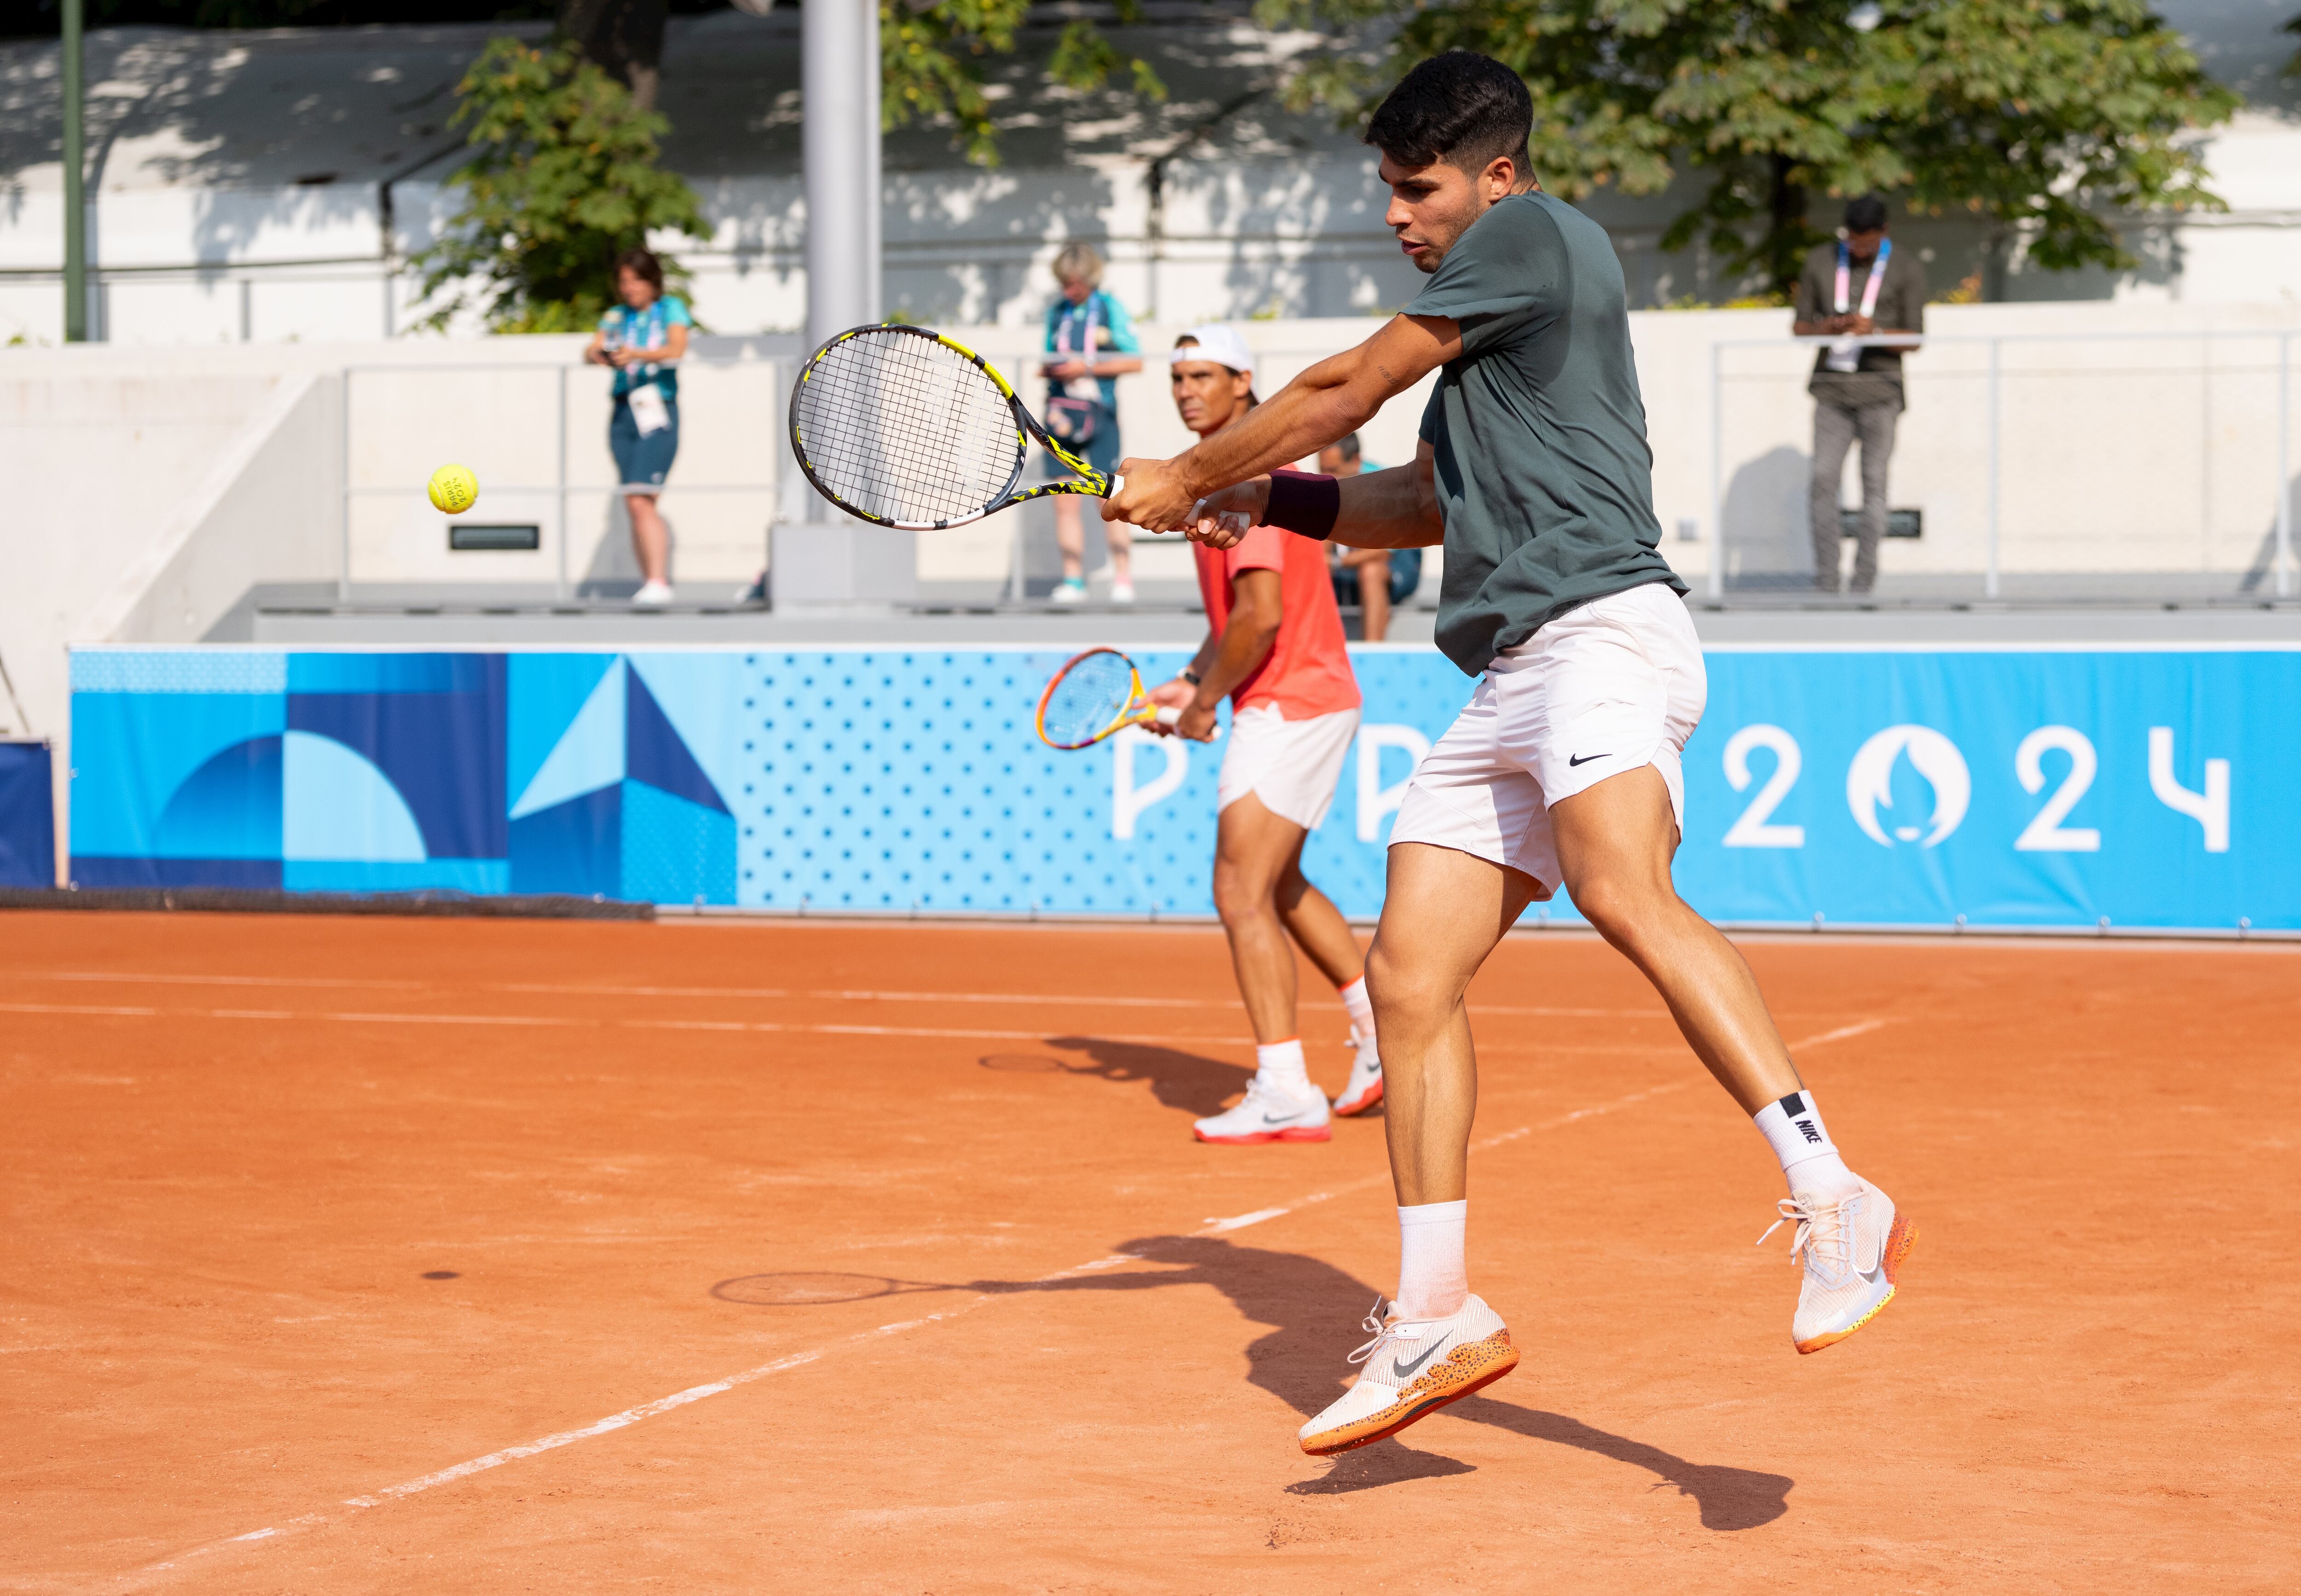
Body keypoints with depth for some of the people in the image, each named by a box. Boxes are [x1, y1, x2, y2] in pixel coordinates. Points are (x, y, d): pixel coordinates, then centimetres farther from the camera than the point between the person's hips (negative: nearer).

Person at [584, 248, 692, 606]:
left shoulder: (671, 309, 4)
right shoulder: (617, 316, 16)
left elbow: (676, 349, -14)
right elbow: (592, 350, 2)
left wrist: (636, 354, -29)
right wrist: (598, 355, -22)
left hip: (658, 414, -5)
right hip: (623, 413, 5)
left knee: (640, 501, -18)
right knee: (634, 505, 3)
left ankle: (659, 583, -22)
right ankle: (649, 579, 9)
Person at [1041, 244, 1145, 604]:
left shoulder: (1110, 308, 1)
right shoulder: (1056, 311, 12)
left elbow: (1135, 360, -2)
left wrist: (1087, 368, -11)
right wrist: (1050, 370, -3)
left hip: (1099, 413, -4)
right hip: (1062, 414, 4)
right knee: (1065, 502, 0)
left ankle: (1123, 579, -2)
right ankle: (1073, 580, 5)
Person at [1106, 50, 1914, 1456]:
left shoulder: (1535, 234, 0)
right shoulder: (1483, 327, 29)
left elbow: (1345, 390, 0)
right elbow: (1435, 504, 36)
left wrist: (1188, 475, 13)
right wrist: (1271, 504, 22)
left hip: (1602, 629, -10)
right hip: (1510, 682, 10)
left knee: (1627, 897, -32)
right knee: (1411, 977, 2)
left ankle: (1835, 1204, -40)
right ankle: (1437, 1318, 7)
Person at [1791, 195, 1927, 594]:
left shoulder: (1907, 269, 0)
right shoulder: (1820, 262, 7)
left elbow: (1914, 340, -3)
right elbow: (1800, 327, 10)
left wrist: (1874, 331, -22)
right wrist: (1827, 328, -13)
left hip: (1880, 386, -2)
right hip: (1832, 386, 2)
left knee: (1874, 482, -4)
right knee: (1824, 479, -7)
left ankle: (1864, 581, -2)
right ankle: (1826, 582, -6)